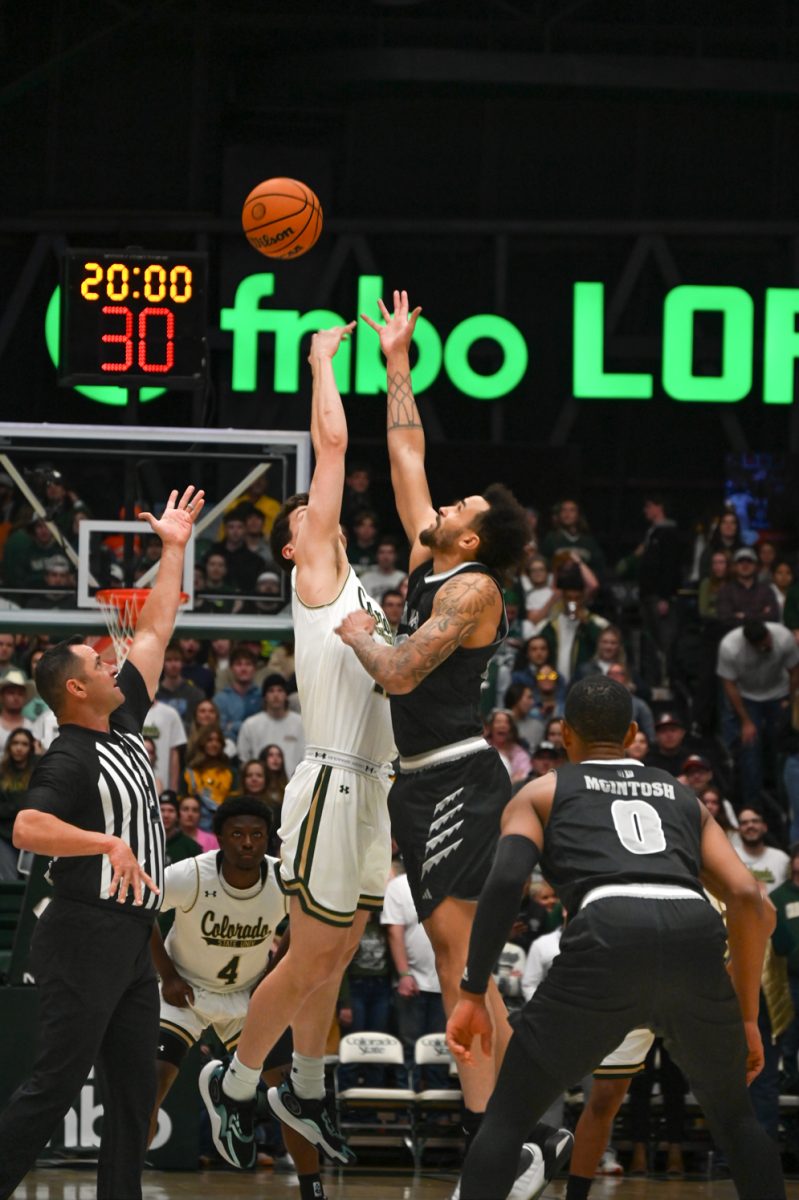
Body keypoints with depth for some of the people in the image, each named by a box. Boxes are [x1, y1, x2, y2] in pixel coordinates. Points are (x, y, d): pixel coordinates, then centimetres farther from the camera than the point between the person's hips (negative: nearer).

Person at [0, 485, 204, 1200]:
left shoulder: (124, 725, 12)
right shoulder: (71, 760, -14)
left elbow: (156, 632, 20)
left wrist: (175, 548, 19)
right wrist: (108, 844, -33)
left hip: (130, 937, 9)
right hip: (86, 933, -9)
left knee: (133, 1088, 8)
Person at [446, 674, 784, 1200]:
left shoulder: (541, 793, 26)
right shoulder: (684, 797, 34)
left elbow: (505, 881, 5)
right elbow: (753, 905, 21)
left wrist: (473, 994, 6)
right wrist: (747, 1019, 28)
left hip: (609, 937, -3)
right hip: (696, 937, 3)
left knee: (508, 1117, 12)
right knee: (734, 1115, 27)